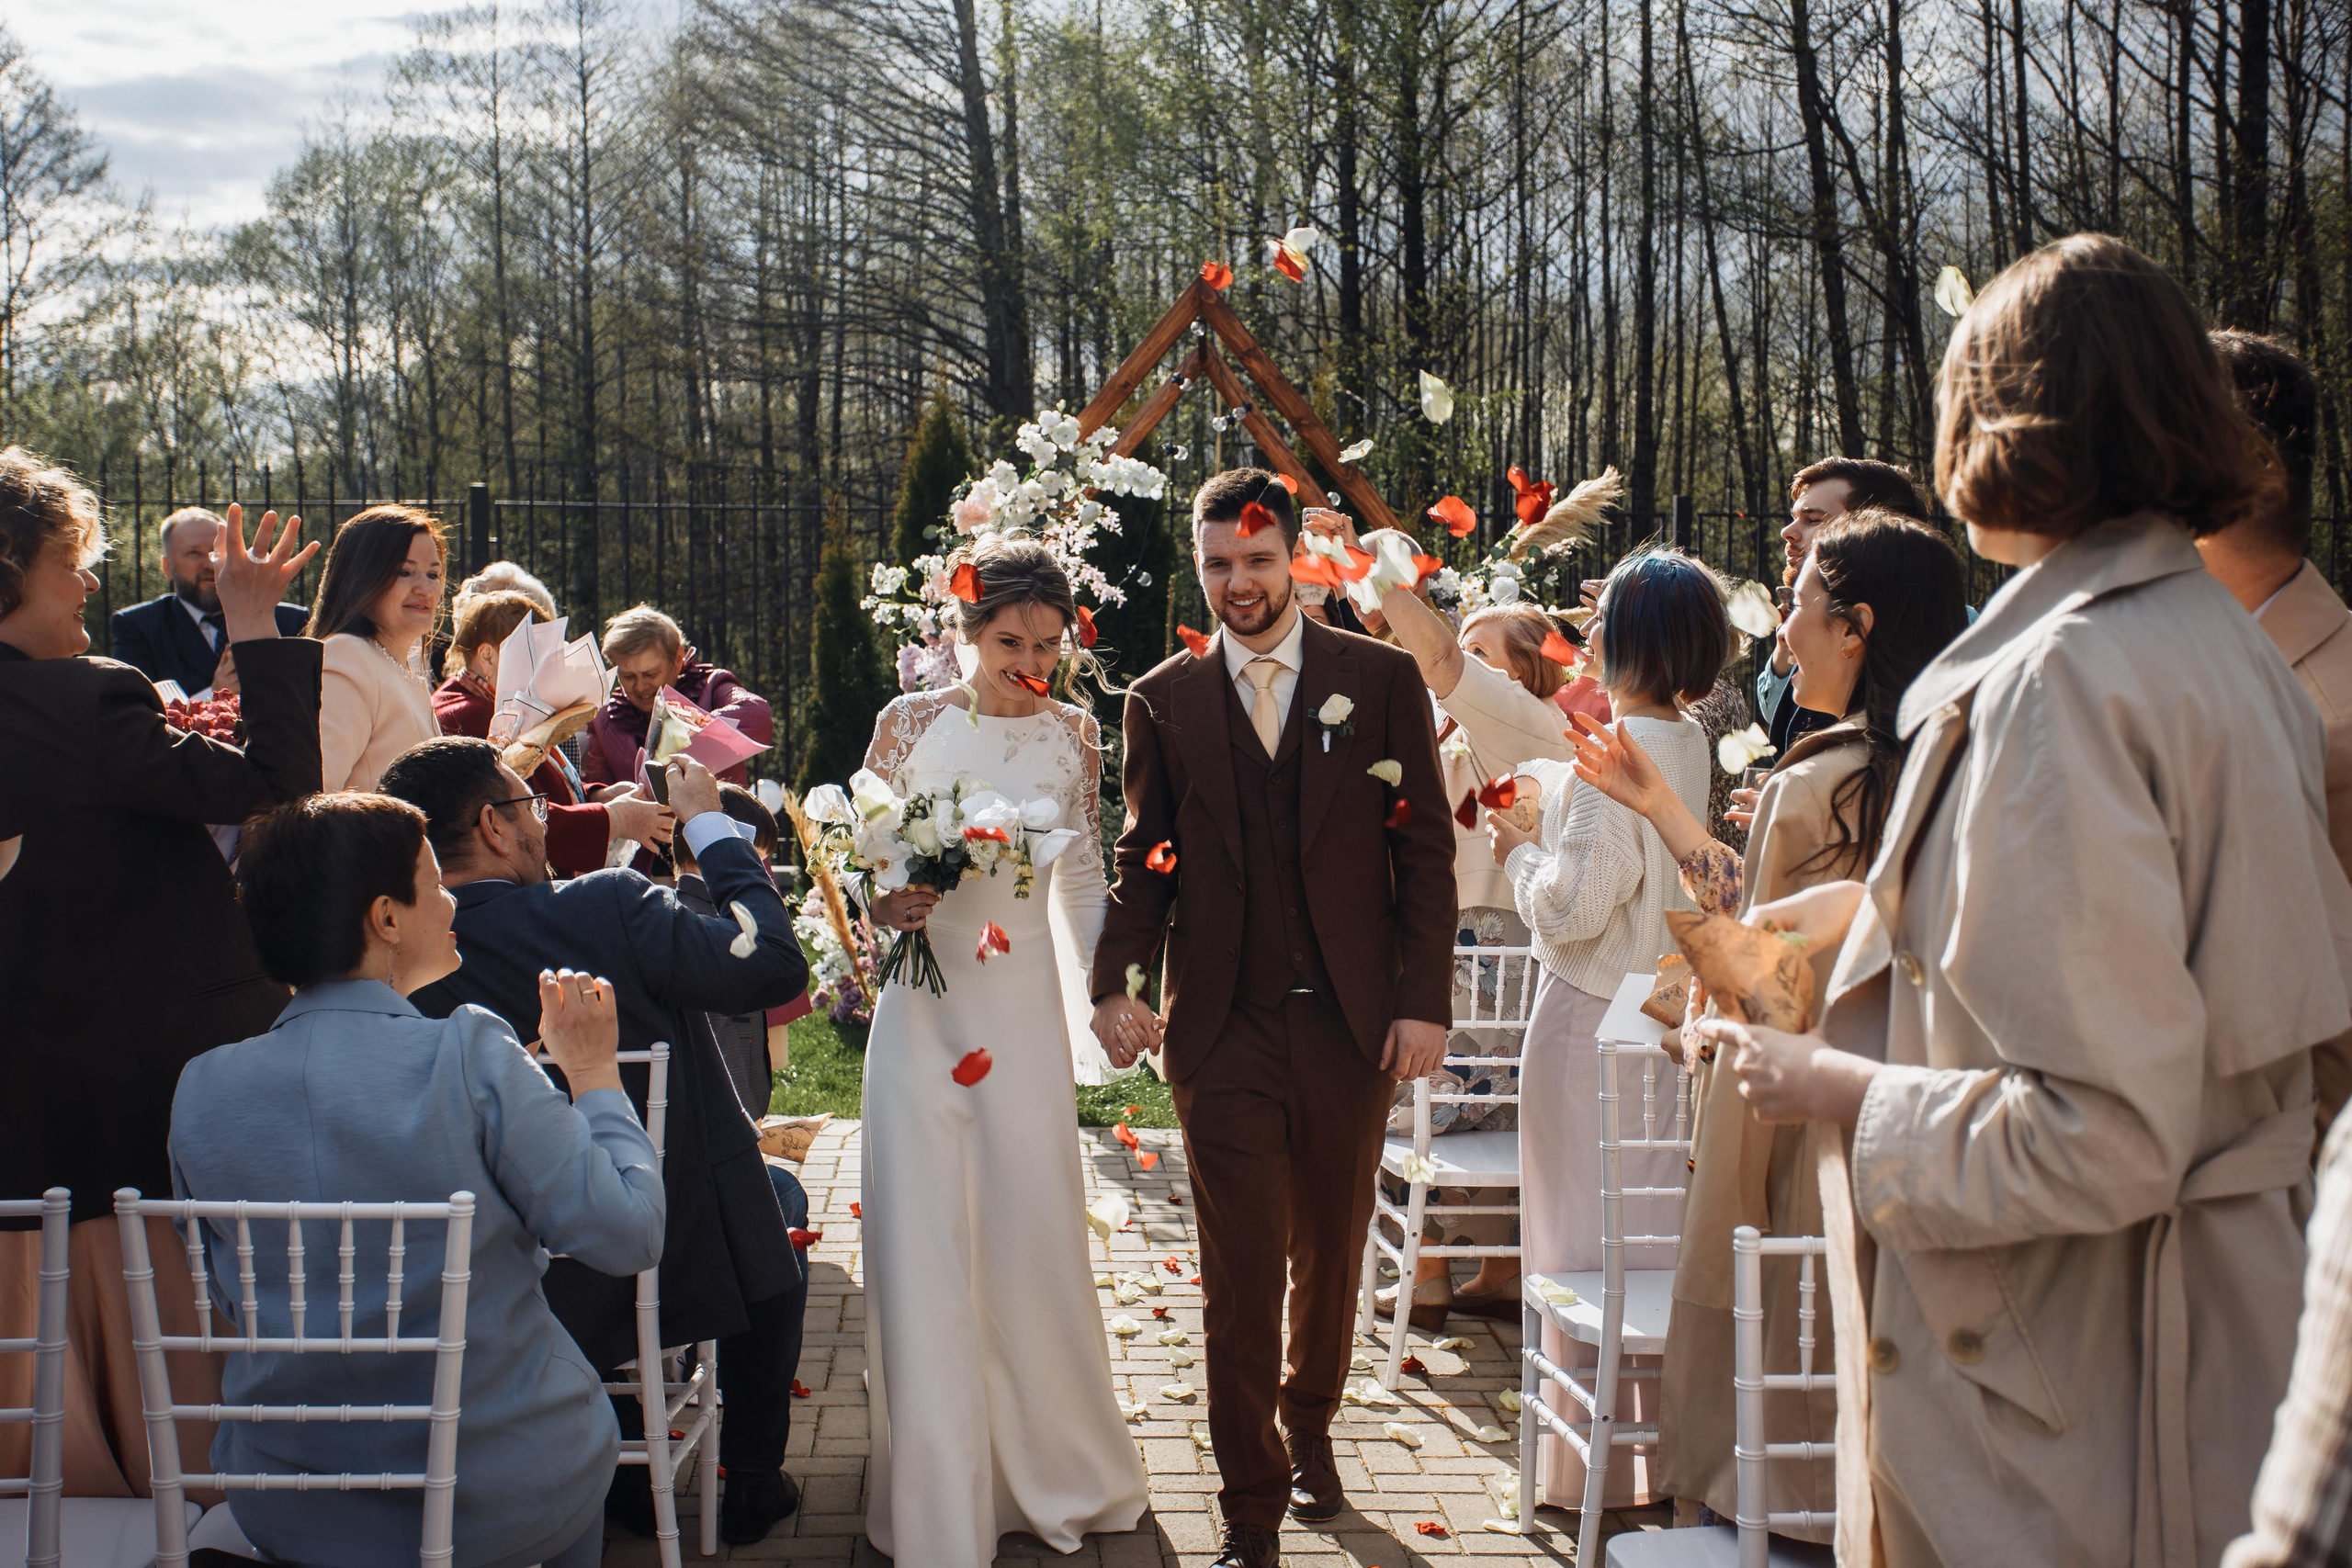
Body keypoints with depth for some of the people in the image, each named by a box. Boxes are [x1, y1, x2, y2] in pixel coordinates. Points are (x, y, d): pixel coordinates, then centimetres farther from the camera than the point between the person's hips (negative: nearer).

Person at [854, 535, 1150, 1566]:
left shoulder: (1072, 736, 6)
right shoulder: (909, 723, 2)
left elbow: (1083, 879, 12)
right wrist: (886, 903, -15)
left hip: (1024, 1002, 1)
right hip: (923, 1004, 0)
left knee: (1033, 1227, 5)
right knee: (923, 1236, 0)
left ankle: (1054, 1469, 25)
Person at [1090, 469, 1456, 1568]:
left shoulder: (1381, 679, 3)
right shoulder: (1163, 702, 5)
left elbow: (1425, 851, 2)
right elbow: (1143, 860, 8)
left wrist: (1425, 1002, -5)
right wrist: (1112, 984, -9)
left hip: (1351, 1025, 1)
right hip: (1223, 1031, 0)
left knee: (1330, 1254, 15)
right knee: (1240, 1276, 0)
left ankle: (1309, 1430, 40)